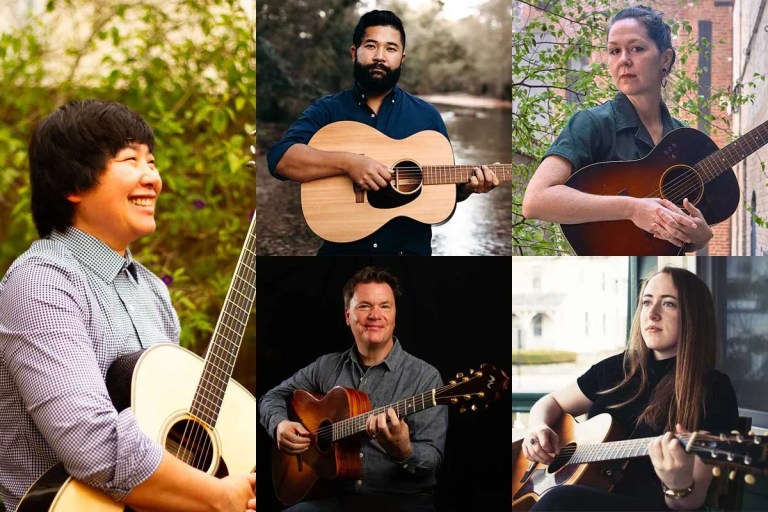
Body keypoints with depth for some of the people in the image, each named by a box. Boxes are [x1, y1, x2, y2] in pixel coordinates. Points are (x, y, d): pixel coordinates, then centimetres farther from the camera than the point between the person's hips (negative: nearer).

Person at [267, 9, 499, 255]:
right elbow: (279, 158, -12)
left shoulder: (426, 115, 9)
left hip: (410, 249, 2)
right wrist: (348, 163, -21)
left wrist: (467, 187, -7)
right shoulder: (326, 110, 4)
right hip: (342, 247, -1)